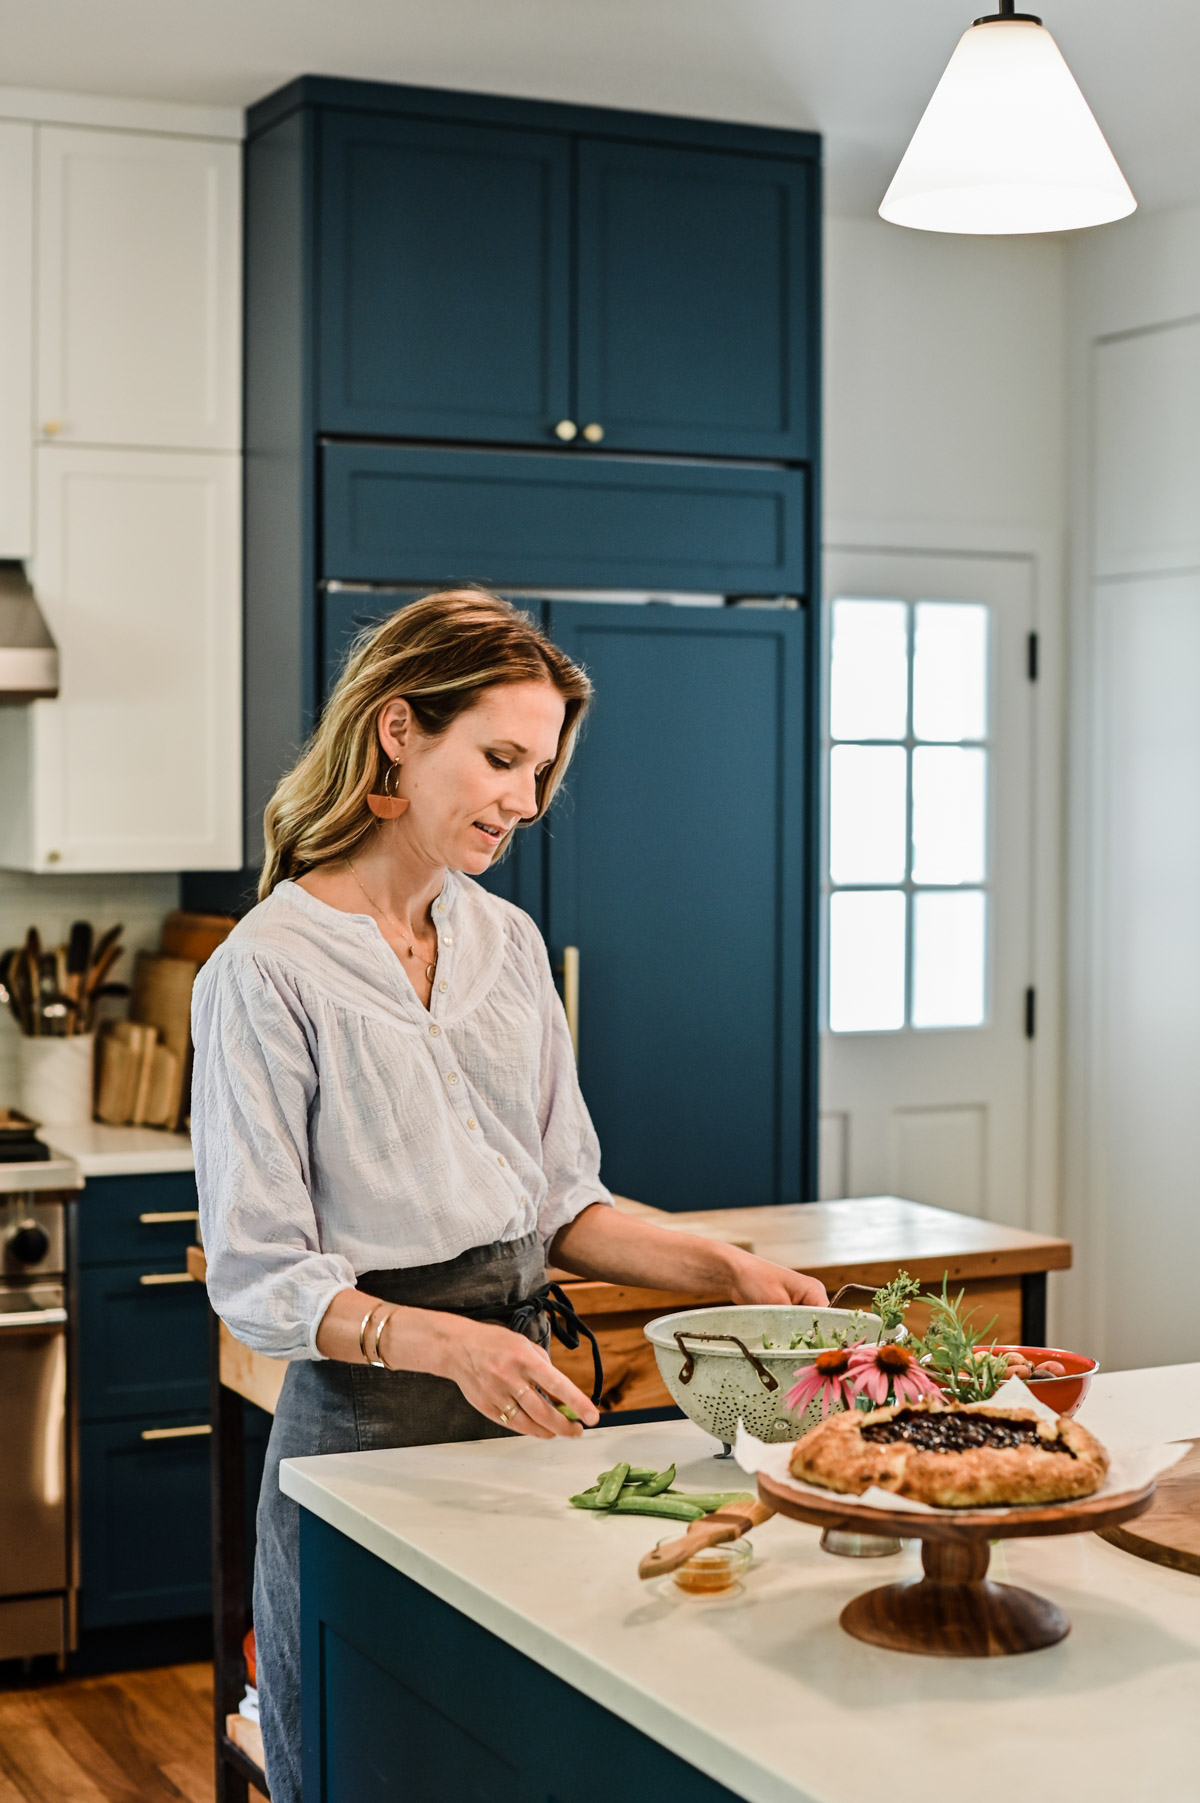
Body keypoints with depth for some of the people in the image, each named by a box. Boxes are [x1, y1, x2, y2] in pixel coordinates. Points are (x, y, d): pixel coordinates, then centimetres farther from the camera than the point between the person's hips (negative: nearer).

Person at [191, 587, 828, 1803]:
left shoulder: (507, 942, 7)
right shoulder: (266, 973, -13)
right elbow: (257, 1279, -15)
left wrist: (724, 1269, -1)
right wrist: (442, 1342, -29)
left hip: (520, 1404, 6)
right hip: (366, 1422, -6)